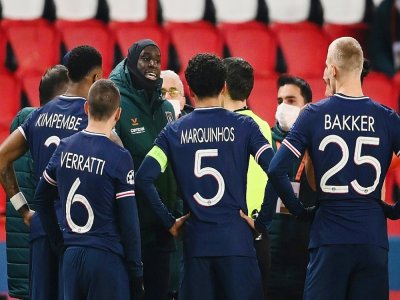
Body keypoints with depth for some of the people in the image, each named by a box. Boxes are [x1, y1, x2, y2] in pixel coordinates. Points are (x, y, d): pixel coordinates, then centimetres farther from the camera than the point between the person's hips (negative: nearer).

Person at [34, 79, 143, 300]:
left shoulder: (64, 147, 4)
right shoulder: (119, 157, -12)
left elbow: (42, 197, 16)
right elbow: (129, 221, -11)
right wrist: (137, 273, -3)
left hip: (71, 257, 5)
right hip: (106, 258, -5)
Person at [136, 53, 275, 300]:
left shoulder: (174, 131, 5)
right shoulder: (243, 126, -1)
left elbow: (144, 178, -3)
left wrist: (169, 222, 3)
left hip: (196, 240, 2)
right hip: (236, 238, -2)